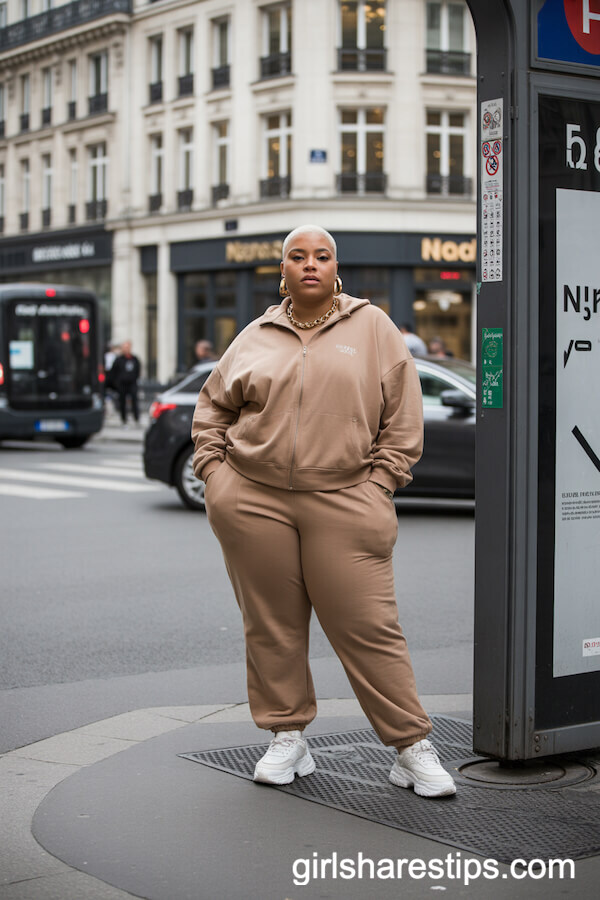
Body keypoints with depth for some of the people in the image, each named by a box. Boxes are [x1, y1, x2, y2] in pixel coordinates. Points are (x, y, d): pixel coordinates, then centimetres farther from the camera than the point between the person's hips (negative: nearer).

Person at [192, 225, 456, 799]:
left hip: (342, 502, -2)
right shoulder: (256, 337, 12)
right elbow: (213, 406, 20)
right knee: (272, 625, 7)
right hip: (254, 502, 3)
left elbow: (402, 416, 5)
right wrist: (214, 471, 8)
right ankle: (287, 739, 21)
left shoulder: (372, 327, 7)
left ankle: (413, 749, 4)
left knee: (368, 627, -5)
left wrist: (379, 483, -2)